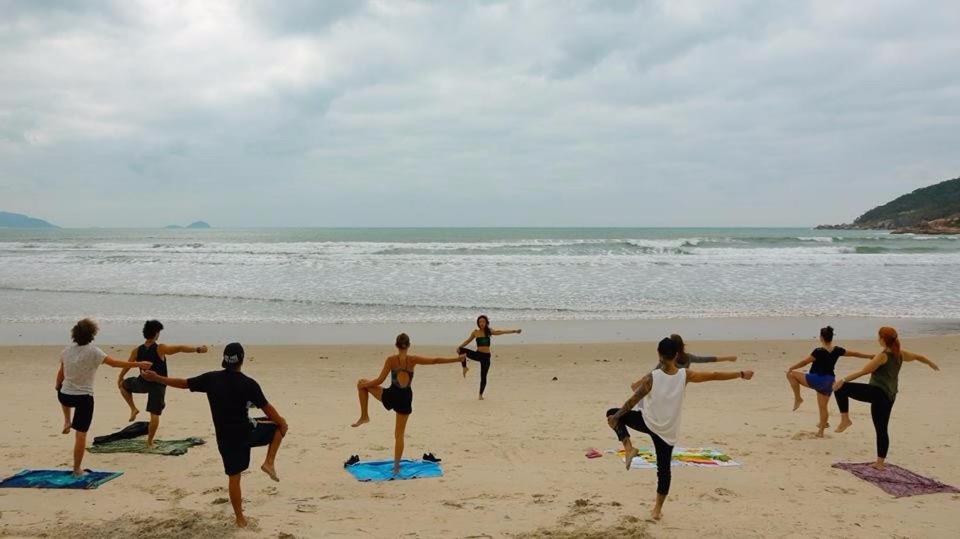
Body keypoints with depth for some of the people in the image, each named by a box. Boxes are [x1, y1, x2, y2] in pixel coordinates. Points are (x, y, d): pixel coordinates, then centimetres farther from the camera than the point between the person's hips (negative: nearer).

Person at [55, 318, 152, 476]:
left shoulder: (66, 351, 0)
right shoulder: (93, 352, -16)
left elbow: (61, 373, 11)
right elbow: (114, 363, -19)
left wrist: (58, 386, 31)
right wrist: (138, 364, -14)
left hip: (65, 396, 5)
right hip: (84, 398, -5)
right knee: (81, 434, 3)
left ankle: (67, 421, 31)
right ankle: (77, 469, 8)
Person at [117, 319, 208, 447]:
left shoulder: (137, 350, -6)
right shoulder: (160, 349, -19)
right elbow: (180, 348, -26)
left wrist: (120, 378, 23)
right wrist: (197, 349, -26)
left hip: (143, 383, 3)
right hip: (158, 385, -3)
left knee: (124, 384, 34)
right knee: (155, 414, 8)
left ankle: (133, 409, 20)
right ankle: (150, 442, 14)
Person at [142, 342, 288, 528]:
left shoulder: (211, 378, -4)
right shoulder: (249, 384, -13)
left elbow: (183, 383, 5)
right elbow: (267, 408, -10)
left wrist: (156, 378, 16)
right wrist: (282, 422, 7)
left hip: (226, 437, 3)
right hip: (248, 431, -3)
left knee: (234, 476, 12)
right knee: (279, 425, 16)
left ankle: (240, 518, 16)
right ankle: (269, 463, 7)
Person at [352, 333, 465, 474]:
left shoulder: (391, 359, -9)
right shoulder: (413, 360, -5)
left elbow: (380, 380, -10)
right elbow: (436, 360, -5)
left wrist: (363, 385, 5)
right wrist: (457, 359, 2)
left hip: (391, 396, -2)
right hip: (405, 399, 2)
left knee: (362, 383, 18)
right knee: (400, 434, 15)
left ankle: (364, 416, 19)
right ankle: (396, 467, 13)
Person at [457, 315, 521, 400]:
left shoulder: (489, 331, 1)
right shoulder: (475, 332, 2)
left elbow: (501, 332, -3)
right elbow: (468, 341, 10)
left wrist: (514, 331, -9)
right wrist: (459, 346, -4)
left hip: (486, 356, 0)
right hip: (477, 354, 0)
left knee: (483, 376, 2)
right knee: (461, 350, -22)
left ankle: (481, 394, 17)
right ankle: (464, 368, -8)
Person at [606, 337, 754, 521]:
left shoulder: (652, 377, -19)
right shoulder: (685, 375, -12)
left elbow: (633, 400, -18)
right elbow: (715, 375, -4)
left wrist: (616, 416, -9)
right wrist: (741, 374, 7)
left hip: (647, 422, -3)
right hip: (668, 430, 3)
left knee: (612, 414, 12)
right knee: (664, 468, 15)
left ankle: (629, 448, -3)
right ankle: (658, 509, 20)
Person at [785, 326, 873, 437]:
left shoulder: (819, 352, -19)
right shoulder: (837, 350, 0)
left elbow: (804, 362, -13)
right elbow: (854, 354, 13)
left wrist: (791, 368, 0)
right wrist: (870, 356, 27)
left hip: (817, 379, -7)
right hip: (829, 381, 7)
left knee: (791, 374, 1)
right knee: (823, 407, 17)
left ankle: (798, 398, 1)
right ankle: (821, 431, 23)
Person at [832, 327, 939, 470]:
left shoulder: (883, 356, -13)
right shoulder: (900, 354, 8)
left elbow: (863, 371, -21)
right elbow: (918, 356, 28)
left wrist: (843, 380, -23)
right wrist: (931, 363, 48)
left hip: (877, 392, -8)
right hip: (890, 396, 8)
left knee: (841, 388, -9)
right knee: (882, 429, 14)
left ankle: (845, 419, -11)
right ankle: (880, 462, 17)